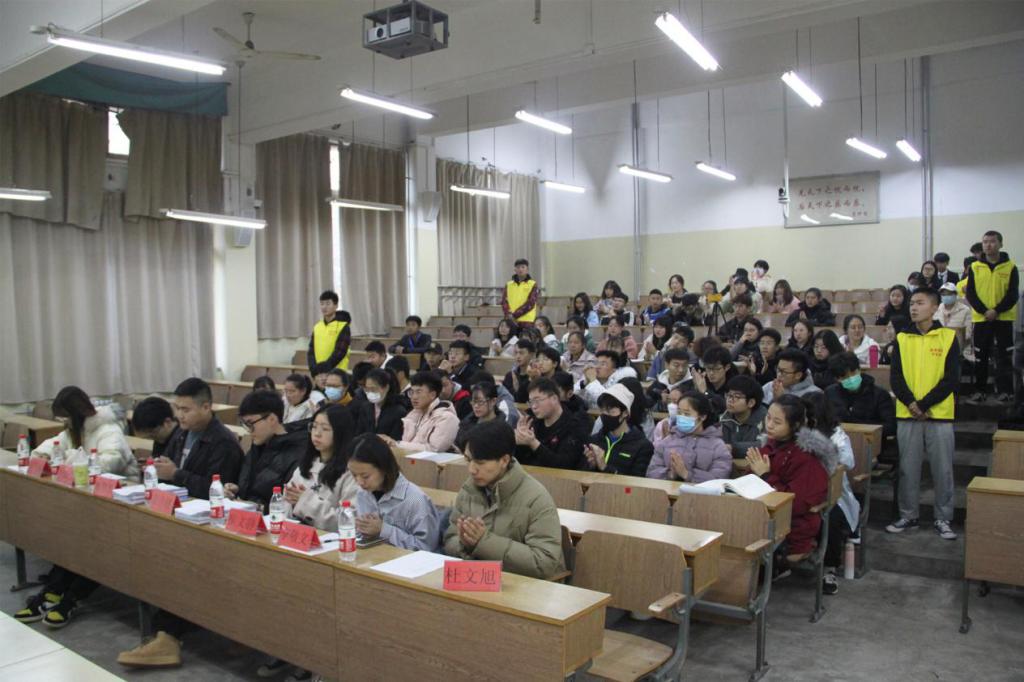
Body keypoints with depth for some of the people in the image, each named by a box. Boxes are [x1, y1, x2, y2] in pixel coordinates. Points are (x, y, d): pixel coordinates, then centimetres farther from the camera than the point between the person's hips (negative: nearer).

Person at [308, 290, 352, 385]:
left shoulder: (343, 326, -4)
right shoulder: (317, 327, 12)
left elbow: (340, 352, -12)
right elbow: (311, 351, 8)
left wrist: (323, 368, -16)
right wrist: (314, 369, -8)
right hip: (318, 374, 5)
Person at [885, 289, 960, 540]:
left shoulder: (949, 337, 0)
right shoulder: (902, 338, 6)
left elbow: (952, 378, -6)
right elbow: (895, 377, 1)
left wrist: (924, 405, -13)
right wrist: (911, 404, -13)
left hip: (940, 415, -2)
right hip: (907, 415, 2)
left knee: (942, 470, 4)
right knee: (907, 469, 7)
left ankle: (943, 519, 16)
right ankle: (908, 516, 19)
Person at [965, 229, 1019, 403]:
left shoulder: (1010, 267, 0)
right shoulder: (974, 267, 3)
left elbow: (1013, 294, -4)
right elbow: (970, 293, -1)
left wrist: (997, 311, -16)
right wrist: (984, 311, -12)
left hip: (1004, 318, -1)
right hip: (980, 318, 1)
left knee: (1004, 356, -1)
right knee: (980, 356, 5)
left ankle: (1005, 391, 3)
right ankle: (979, 390, 13)